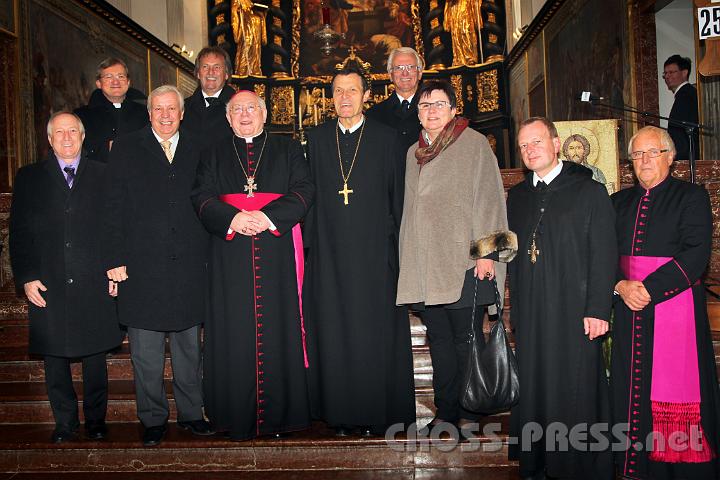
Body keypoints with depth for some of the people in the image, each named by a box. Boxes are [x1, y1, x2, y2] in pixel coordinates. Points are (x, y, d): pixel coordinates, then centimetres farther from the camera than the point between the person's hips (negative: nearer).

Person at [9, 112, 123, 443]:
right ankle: (65, 423, 24)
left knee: (95, 358, 9)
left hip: (94, 287, 0)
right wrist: (25, 278, -3)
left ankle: (95, 420, 25)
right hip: (48, 288, 1)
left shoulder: (102, 176, 6)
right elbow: (19, 233, 5)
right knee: (54, 360, 9)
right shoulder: (29, 178, 7)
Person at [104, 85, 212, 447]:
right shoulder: (126, 149, 5)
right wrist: (115, 259, -6)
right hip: (142, 267, -1)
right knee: (146, 353, 6)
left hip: (188, 267, 2)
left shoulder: (197, 151, 10)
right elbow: (114, 209, 1)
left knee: (189, 346, 12)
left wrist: (207, 256, 3)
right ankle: (153, 418, 22)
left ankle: (190, 412, 26)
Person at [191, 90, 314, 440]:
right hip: (231, 259, 1)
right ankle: (238, 419, 10)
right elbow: (202, 198, 4)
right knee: (235, 332, 0)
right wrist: (233, 218, -15)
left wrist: (268, 216, -15)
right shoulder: (215, 155, 16)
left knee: (278, 329, -1)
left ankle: (279, 414, 10)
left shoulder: (288, 149, 12)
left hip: (277, 255, -1)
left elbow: (303, 190, 0)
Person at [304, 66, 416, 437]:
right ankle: (341, 413, 17)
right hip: (330, 251, 2)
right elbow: (309, 194, 10)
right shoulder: (317, 139, 11)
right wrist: (310, 241, 4)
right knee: (333, 335, 5)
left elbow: (396, 196, 5)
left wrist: (396, 245, -1)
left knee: (375, 334, 2)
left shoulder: (385, 138, 5)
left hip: (374, 251, -2)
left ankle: (376, 413, 15)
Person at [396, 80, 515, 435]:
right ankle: (446, 412, 14)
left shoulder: (473, 143, 3)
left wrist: (486, 251, -12)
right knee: (439, 338, 7)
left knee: (464, 339, -1)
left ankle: (469, 413, 11)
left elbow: (488, 197, -4)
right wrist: (407, 260, 16)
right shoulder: (414, 153, 19)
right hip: (423, 265, 5)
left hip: (463, 261, -5)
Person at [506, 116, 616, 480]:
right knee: (535, 389, 8)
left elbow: (604, 254, -5)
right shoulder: (517, 196, 14)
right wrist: (516, 306, 9)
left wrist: (598, 309, -12)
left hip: (574, 312, -4)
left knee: (576, 391, 1)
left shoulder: (589, 191, 0)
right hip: (529, 314, 4)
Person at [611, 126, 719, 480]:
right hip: (629, 309, 4)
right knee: (634, 391, 5)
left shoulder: (691, 196, 2)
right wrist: (621, 286, -9)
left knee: (677, 390, -3)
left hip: (675, 303, -4)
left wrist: (649, 289, -16)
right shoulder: (620, 202, 15)